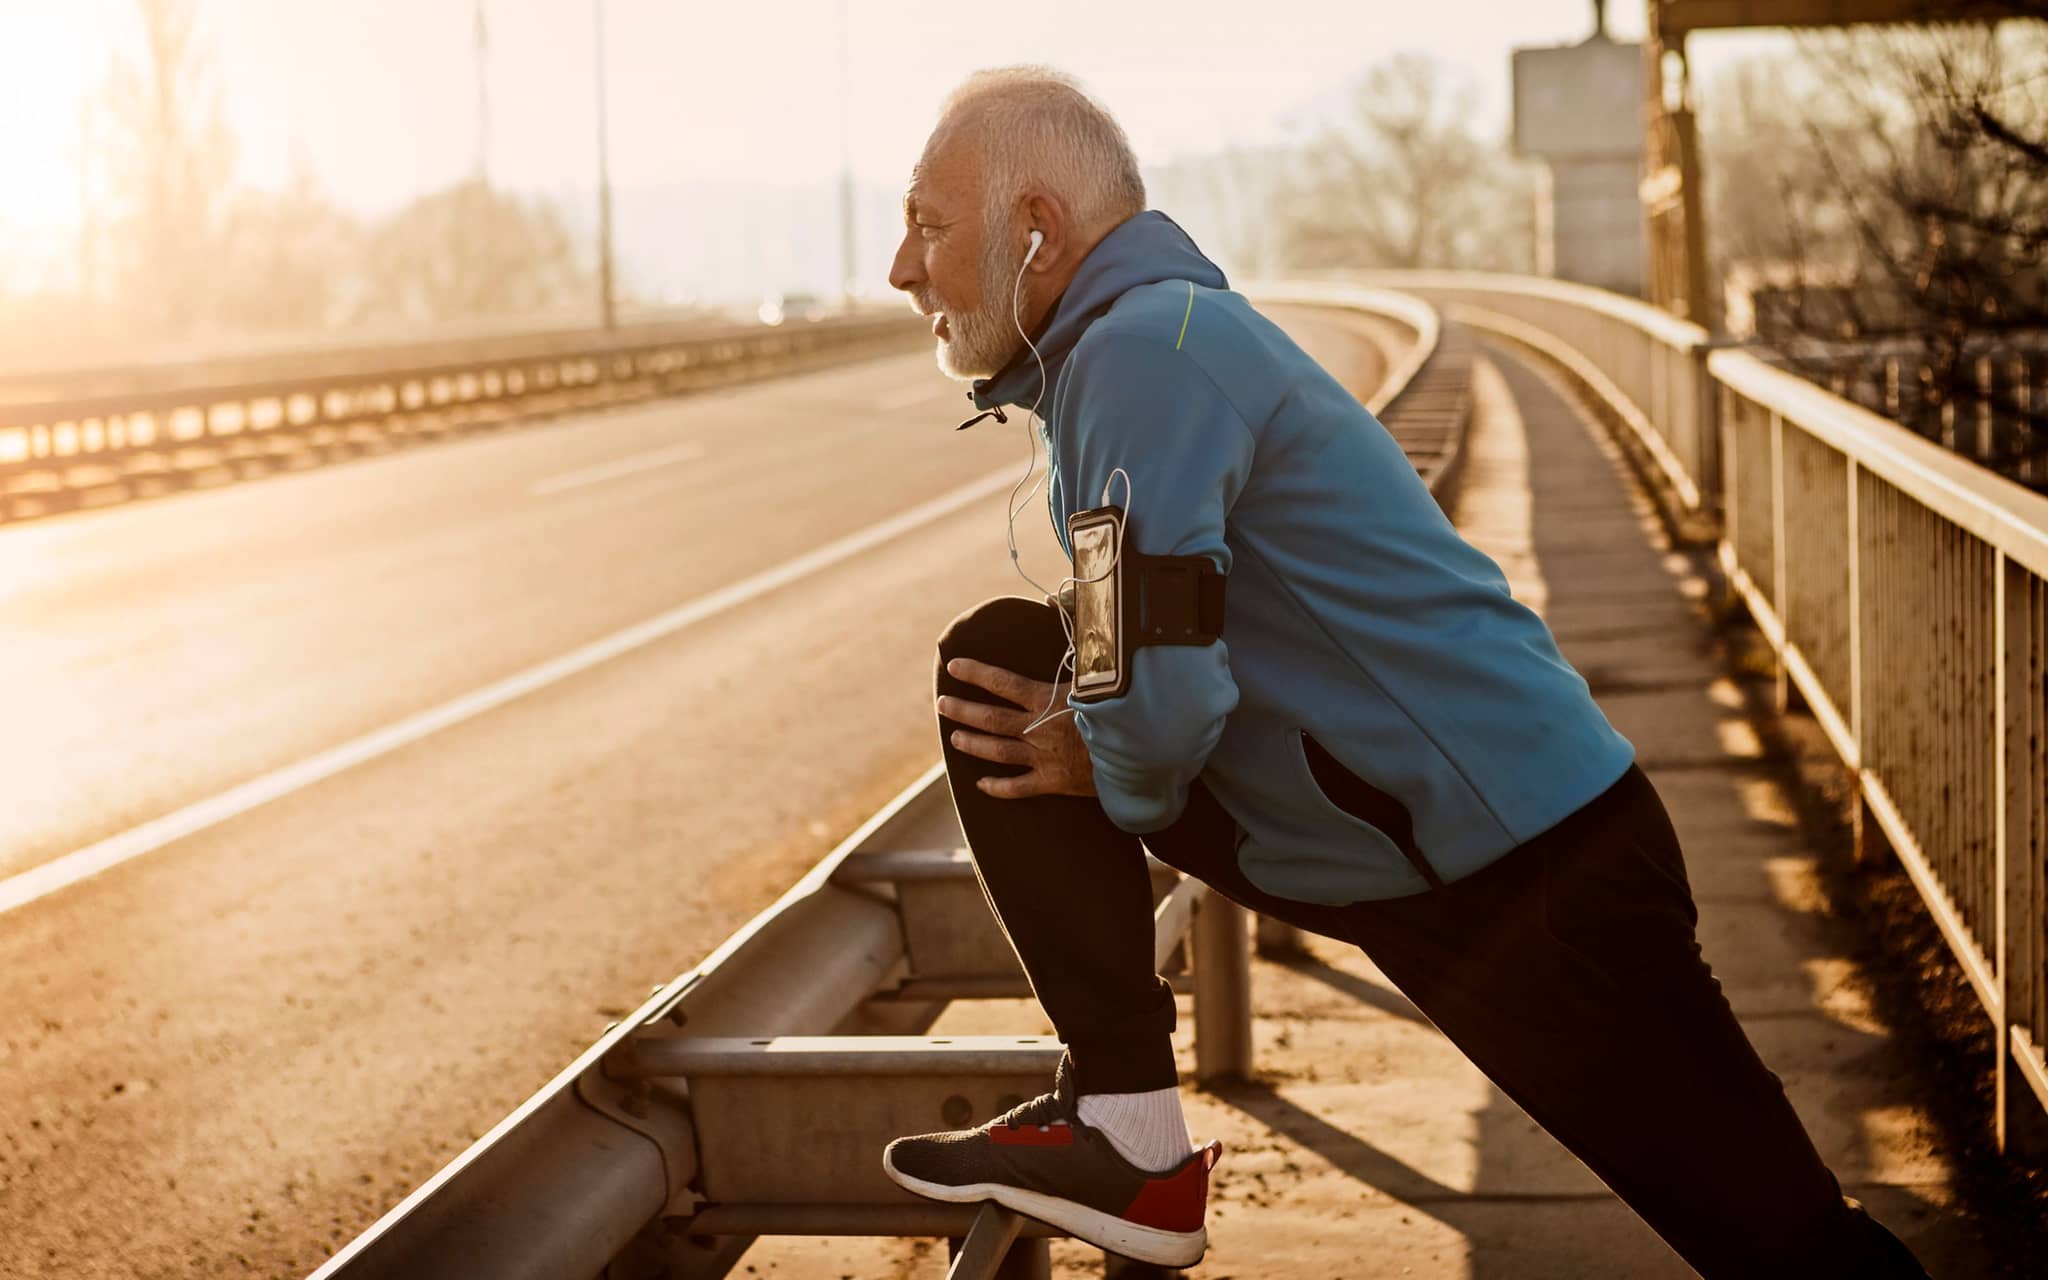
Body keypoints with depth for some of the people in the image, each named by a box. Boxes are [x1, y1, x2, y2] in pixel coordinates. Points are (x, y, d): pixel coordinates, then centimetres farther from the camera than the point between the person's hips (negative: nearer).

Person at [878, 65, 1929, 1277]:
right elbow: (1177, 657, 22)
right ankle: (1123, 1131, 2)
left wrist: (1117, 779, -8)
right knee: (997, 660, 2)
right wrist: (1093, 737, 4)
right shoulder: (1160, 330, 10)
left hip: (1534, 868, -10)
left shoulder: (1144, 349, -20)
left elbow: (1159, 699, -29)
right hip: (1366, 846, 10)